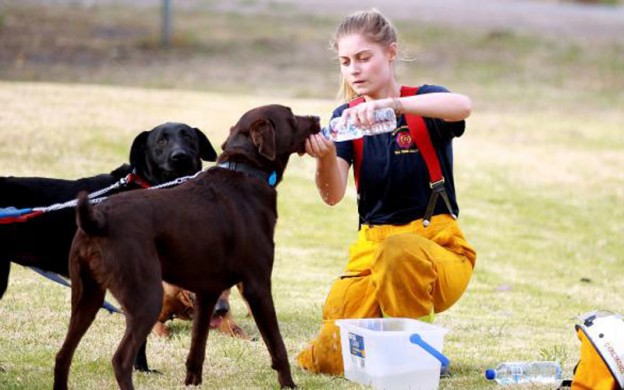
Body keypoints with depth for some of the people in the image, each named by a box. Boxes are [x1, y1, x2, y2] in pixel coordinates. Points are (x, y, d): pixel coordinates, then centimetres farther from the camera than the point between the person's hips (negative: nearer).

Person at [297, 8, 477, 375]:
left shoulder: (423, 103, -4)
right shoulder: (346, 118, 4)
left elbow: (462, 106, -31)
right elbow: (333, 195, -11)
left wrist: (391, 104, -43)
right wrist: (325, 156, -33)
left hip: (437, 249, -3)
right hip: (370, 252, 3)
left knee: (399, 249, -40)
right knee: (329, 358, -15)